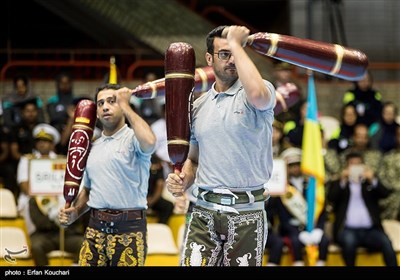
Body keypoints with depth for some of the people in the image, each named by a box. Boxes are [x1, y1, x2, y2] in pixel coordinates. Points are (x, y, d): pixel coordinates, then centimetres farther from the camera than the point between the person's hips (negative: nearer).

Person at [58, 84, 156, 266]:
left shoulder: (133, 138, -2)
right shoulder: (93, 147, 18)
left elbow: (149, 142, -27)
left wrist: (125, 106, -15)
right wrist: (74, 213, 6)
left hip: (129, 227, -6)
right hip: (95, 228, 6)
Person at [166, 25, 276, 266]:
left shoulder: (256, 93, -4)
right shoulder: (199, 106, 13)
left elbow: (257, 94, -31)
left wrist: (236, 44, -18)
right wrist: (182, 181, 0)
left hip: (247, 213, -4)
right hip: (205, 211, 4)